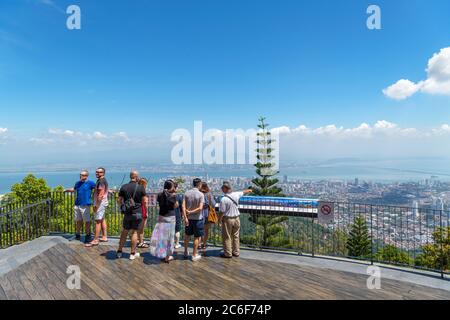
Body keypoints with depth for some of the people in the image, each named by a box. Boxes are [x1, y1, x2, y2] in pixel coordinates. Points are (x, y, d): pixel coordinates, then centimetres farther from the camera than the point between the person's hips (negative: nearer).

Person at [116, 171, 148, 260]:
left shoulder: (124, 187, -1)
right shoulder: (141, 187, -10)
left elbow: (119, 200, 2)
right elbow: (145, 201, -8)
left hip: (127, 213, 3)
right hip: (137, 213, -3)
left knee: (124, 232, 16)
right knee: (134, 232, 6)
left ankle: (119, 251, 24)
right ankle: (133, 253, 13)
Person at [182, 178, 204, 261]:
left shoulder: (186, 193, -2)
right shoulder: (201, 194, -14)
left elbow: (183, 206, -7)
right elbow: (200, 208, -20)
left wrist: (185, 217, -7)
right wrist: (191, 212, -9)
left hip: (188, 218, 5)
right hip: (197, 218, -4)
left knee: (187, 235, 20)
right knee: (197, 237, 10)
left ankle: (186, 252, 35)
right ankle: (194, 255, 17)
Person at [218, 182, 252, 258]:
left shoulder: (224, 199, -21)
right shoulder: (236, 194, -4)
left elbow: (222, 212, -18)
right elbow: (244, 192, 18)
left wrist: (219, 221, -4)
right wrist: (249, 190, 38)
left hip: (227, 219, -6)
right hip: (236, 218, 6)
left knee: (227, 237, 7)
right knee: (236, 236, 16)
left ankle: (228, 253, 14)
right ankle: (236, 252, 26)